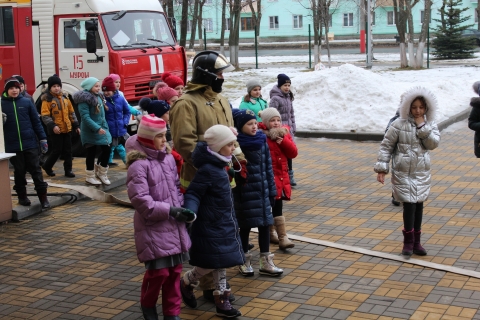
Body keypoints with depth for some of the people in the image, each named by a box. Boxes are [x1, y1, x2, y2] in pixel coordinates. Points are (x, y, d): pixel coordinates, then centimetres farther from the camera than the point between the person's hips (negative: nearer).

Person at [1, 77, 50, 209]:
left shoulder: (27, 102, 2)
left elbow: (36, 121, 5)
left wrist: (42, 138, 3)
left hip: (30, 143, 0)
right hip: (12, 146, 0)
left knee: (35, 170, 2)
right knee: (19, 171, 10)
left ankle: (43, 197, 7)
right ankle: (22, 196, 23)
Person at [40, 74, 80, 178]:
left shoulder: (65, 98, 10)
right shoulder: (47, 100, -8)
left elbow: (71, 113, 16)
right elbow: (45, 116, -13)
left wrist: (76, 125, 13)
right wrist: (52, 126, -25)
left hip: (67, 129, 6)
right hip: (56, 130, -5)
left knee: (67, 151, 8)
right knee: (57, 150, 0)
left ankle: (68, 170, 16)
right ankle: (47, 166, 21)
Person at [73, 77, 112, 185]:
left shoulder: (99, 97, 10)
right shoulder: (84, 99, -16)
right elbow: (85, 117, -23)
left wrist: (105, 127, 14)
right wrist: (97, 128, -27)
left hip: (102, 128, 7)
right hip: (90, 131, -7)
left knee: (106, 150, 4)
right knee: (91, 153, 3)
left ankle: (101, 173, 21)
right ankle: (90, 176, 17)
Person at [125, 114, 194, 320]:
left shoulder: (168, 159, 5)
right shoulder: (139, 165, -15)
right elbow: (140, 200, -20)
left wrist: (181, 208, -3)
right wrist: (169, 210, -21)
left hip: (174, 226, 6)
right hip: (153, 228, -6)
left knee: (175, 270, 11)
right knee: (158, 271, -2)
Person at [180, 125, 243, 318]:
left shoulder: (218, 165, 6)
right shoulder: (207, 170, -22)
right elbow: (193, 194, -22)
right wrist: (189, 212, -38)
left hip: (223, 225, 9)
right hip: (210, 228, -9)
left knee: (221, 263, 13)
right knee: (210, 263, 1)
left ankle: (222, 301, 20)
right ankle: (186, 283, 27)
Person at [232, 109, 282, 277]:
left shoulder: (262, 140, 4)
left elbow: (268, 167, 8)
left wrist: (272, 190, 8)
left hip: (262, 190, 5)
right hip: (244, 192, -5)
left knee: (265, 224, 7)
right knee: (245, 226, 7)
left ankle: (266, 262, 17)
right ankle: (245, 261, 23)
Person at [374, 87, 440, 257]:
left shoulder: (430, 125, 4)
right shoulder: (399, 124, -8)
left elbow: (433, 143, -11)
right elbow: (386, 146, -5)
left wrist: (422, 126, -17)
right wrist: (381, 168, -9)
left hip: (422, 173, 4)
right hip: (403, 173, -4)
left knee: (419, 205, 10)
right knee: (409, 204, -9)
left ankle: (416, 242, 22)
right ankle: (409, 241, 7)